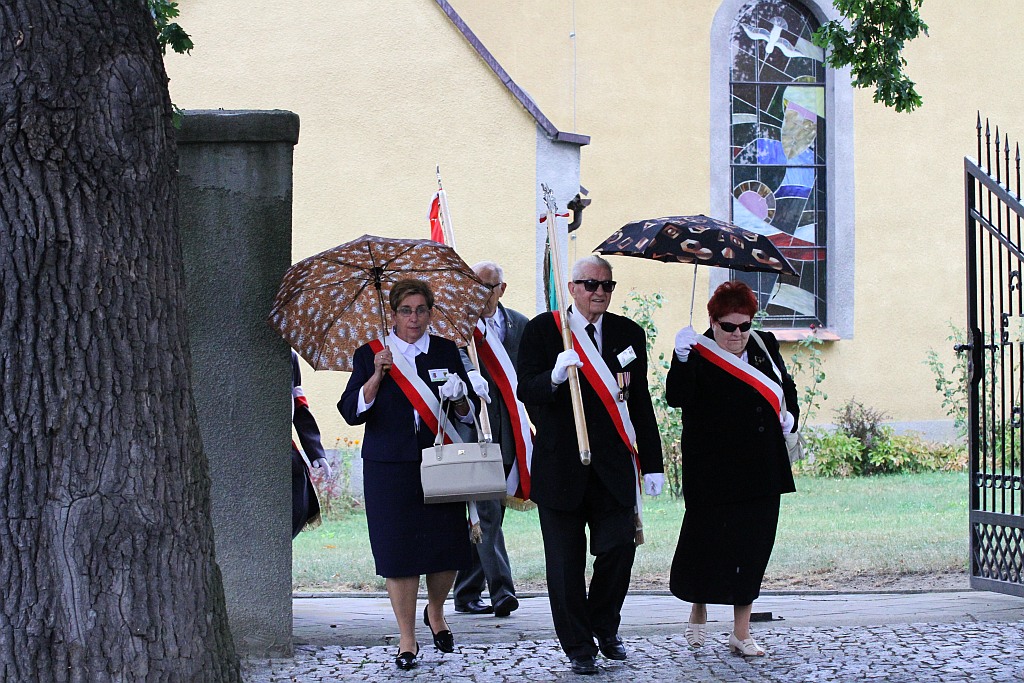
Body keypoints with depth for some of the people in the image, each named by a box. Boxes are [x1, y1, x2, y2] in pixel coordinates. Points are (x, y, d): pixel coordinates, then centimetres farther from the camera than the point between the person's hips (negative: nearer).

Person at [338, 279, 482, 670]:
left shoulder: (446, 352, 9)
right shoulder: (369, 355, 4)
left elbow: (469, 414, 11)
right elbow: (352, 412, -5)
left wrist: (460, 401, -11)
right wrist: (377, 375, -17)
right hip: (389, 469, -2)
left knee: (447, 549, 0)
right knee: (399, 553, -3)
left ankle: (435, 613, 30)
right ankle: (407, 641, 8)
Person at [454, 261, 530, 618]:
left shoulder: (520, 325, 13)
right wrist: (470, 373, -39)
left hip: (506, 436, 5)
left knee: (486, 512, 8)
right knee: (487, 510, -13)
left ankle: (466, 594, 15)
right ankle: (501, 589, -16)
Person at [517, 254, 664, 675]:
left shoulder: (629, 334, 8)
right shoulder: (542, 330, -1)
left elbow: (640, 402, 11)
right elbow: (526, 392, -8)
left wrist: (652, 464, 10)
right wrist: (554, 377, -29)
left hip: (613, 465, 2)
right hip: (560, 463, -2)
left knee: (619, 548, 0)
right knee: (566, 562, 2)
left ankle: (605, 630, 24)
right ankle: (578, 647, 15)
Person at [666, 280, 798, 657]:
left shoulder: (765, 346, 8)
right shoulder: (699, 355, -8)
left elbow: (787, 386, 23)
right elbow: (676, 398, -24)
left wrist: (790, 414, 5)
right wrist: (682, 359, -38)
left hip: (762, 470, 5)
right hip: (713, 475, -5)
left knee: (753, 547, 7)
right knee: (707, 542, -1)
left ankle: (741, 633, 16)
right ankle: (698, 612, 27)